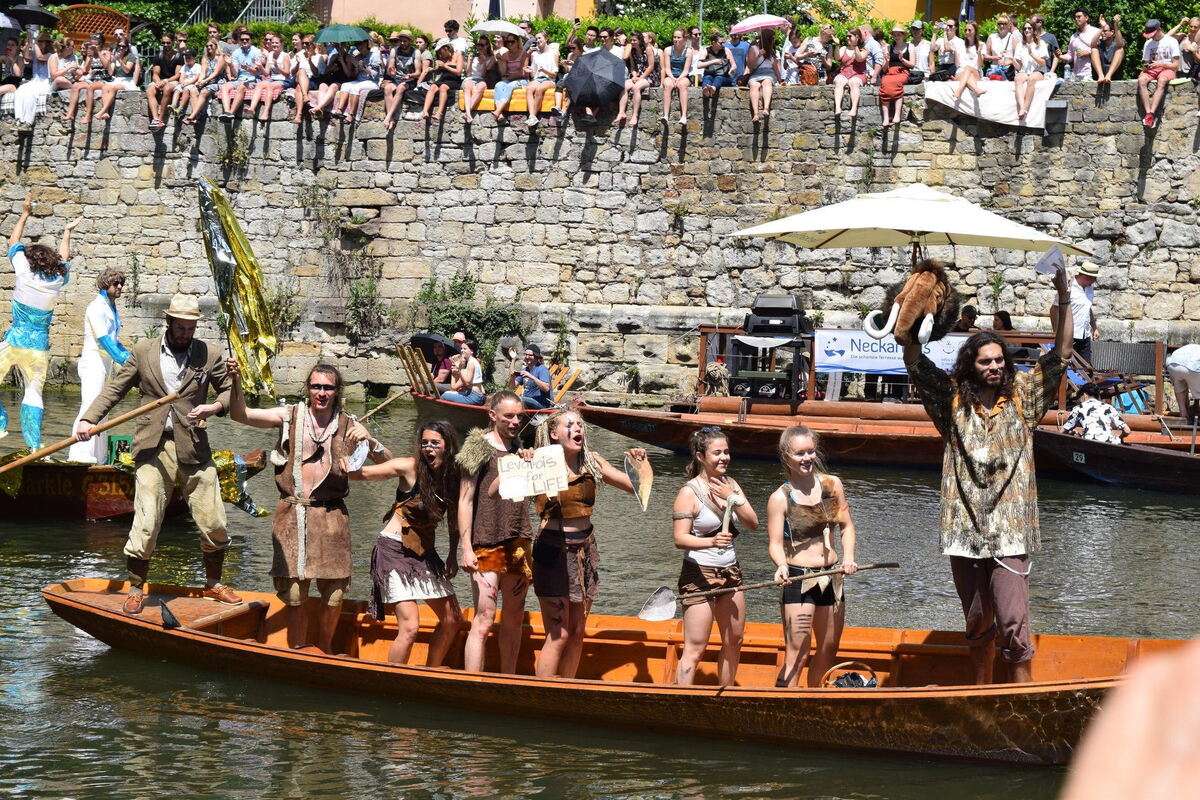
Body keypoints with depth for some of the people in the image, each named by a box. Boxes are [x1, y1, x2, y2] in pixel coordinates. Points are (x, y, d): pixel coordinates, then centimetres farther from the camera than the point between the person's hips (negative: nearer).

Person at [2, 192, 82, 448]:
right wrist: (67, 233, 39)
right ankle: (34, 443, 1)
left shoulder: (25, 271, -5)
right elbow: (64, 260, 25)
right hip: (40, 346, 3)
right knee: (34, 392, 8)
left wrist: (25, 214, 22)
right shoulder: (57, 280, 2)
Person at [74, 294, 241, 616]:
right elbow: (114, 388, 7)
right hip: (153, 448, -2)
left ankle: (213, 584, 25)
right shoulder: (143, 351, 4)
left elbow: (229, 391, 14)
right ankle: (135, 590, 8)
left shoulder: (208, 355, 5)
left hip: (194, 449, 2)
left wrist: (215, 407, -7)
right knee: (146, 522, -7)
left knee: (214, 523, 5)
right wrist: (88, 419, -6)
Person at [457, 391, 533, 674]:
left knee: (514, 618, 10)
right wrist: (465, 547, -14)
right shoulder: (479, 448, -4)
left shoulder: (519, 450, 15)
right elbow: (465, 500, -7)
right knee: (483, 620, -11)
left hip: (517, 544, 7)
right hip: (487, 546, -7)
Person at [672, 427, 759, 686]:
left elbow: (753, 524, 0)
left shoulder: (730, 484, 7)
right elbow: (680, 539, -20)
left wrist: (733, 498, -15)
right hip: (699, 575, -7)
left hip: (730, 572, 7)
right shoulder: (690, 492, -13)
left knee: (733, 642, 15)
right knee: (695, 648, -9)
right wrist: (711, 542, -36)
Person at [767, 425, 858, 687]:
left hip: (831, 577, 6)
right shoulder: (780, 498, -9)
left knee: (828, 651, 15)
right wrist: (782, 566, -33)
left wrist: (848, 557, -7)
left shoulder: (832, 485, 4)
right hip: (798, 579, -6)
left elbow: (846, 526, 10)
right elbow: (775, 543, -13)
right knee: (796, 656, -11)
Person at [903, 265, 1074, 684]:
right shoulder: (954, 400, 7)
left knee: (1013, 625, -10)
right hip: (965, 529, 2)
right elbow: (913, 360, 2)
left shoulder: (1022, 396, 5)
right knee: (978, 624, 14)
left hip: (1010, 531, -2)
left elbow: (1060, 354, 2)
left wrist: (1063, 296, -7)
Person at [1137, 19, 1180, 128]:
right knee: (1141, 80, -32)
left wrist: (1161, 64, -17)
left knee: (1161, 81, -40)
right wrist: (1146, 67, -9)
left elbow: (1176, 65, -2)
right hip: (1152, 70, 4)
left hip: (1167, 69, -4)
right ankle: (1148, 113, -42)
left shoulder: (1171, 41, 2)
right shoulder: (1148, 43, 16)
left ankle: (1151, 114, -50)